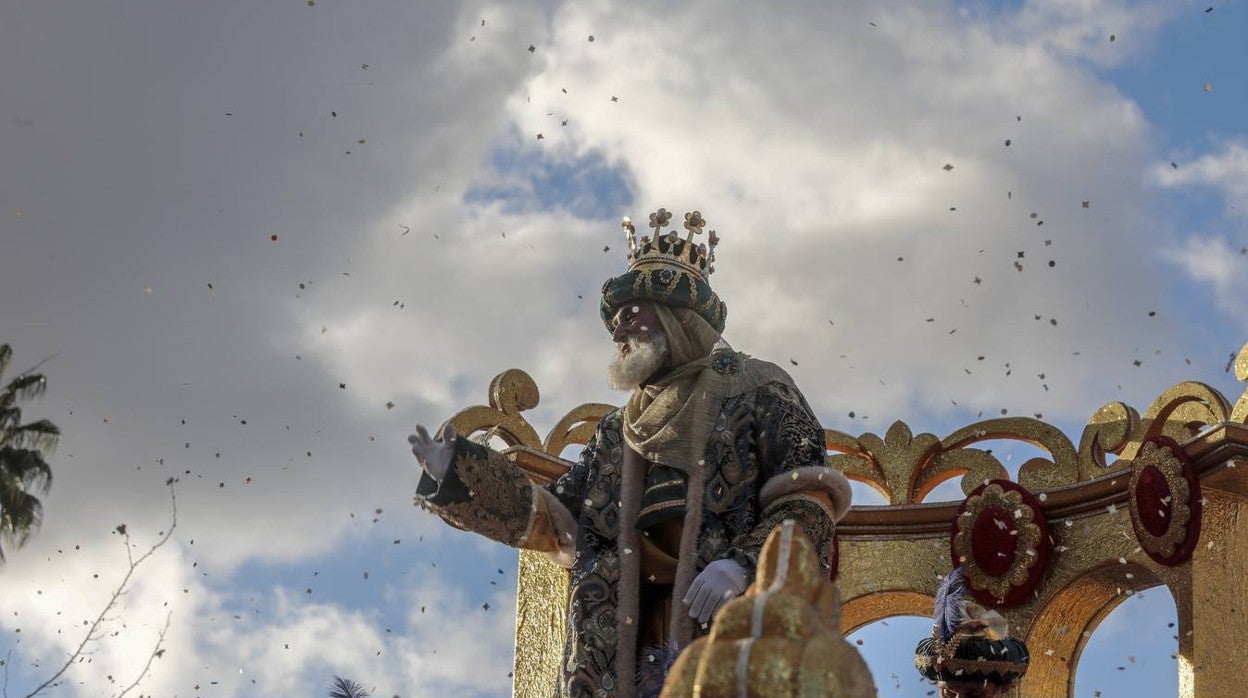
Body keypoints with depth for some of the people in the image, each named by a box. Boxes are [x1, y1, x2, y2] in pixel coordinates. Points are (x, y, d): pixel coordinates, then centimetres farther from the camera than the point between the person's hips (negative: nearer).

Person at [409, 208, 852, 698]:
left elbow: (809, 499, 0)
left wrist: (743, 564, -16)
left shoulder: (754, 391, 12)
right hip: (627, 653, 5)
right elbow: (553, 521, 19)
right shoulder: (614, 433, 29)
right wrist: (457, 475, 9)